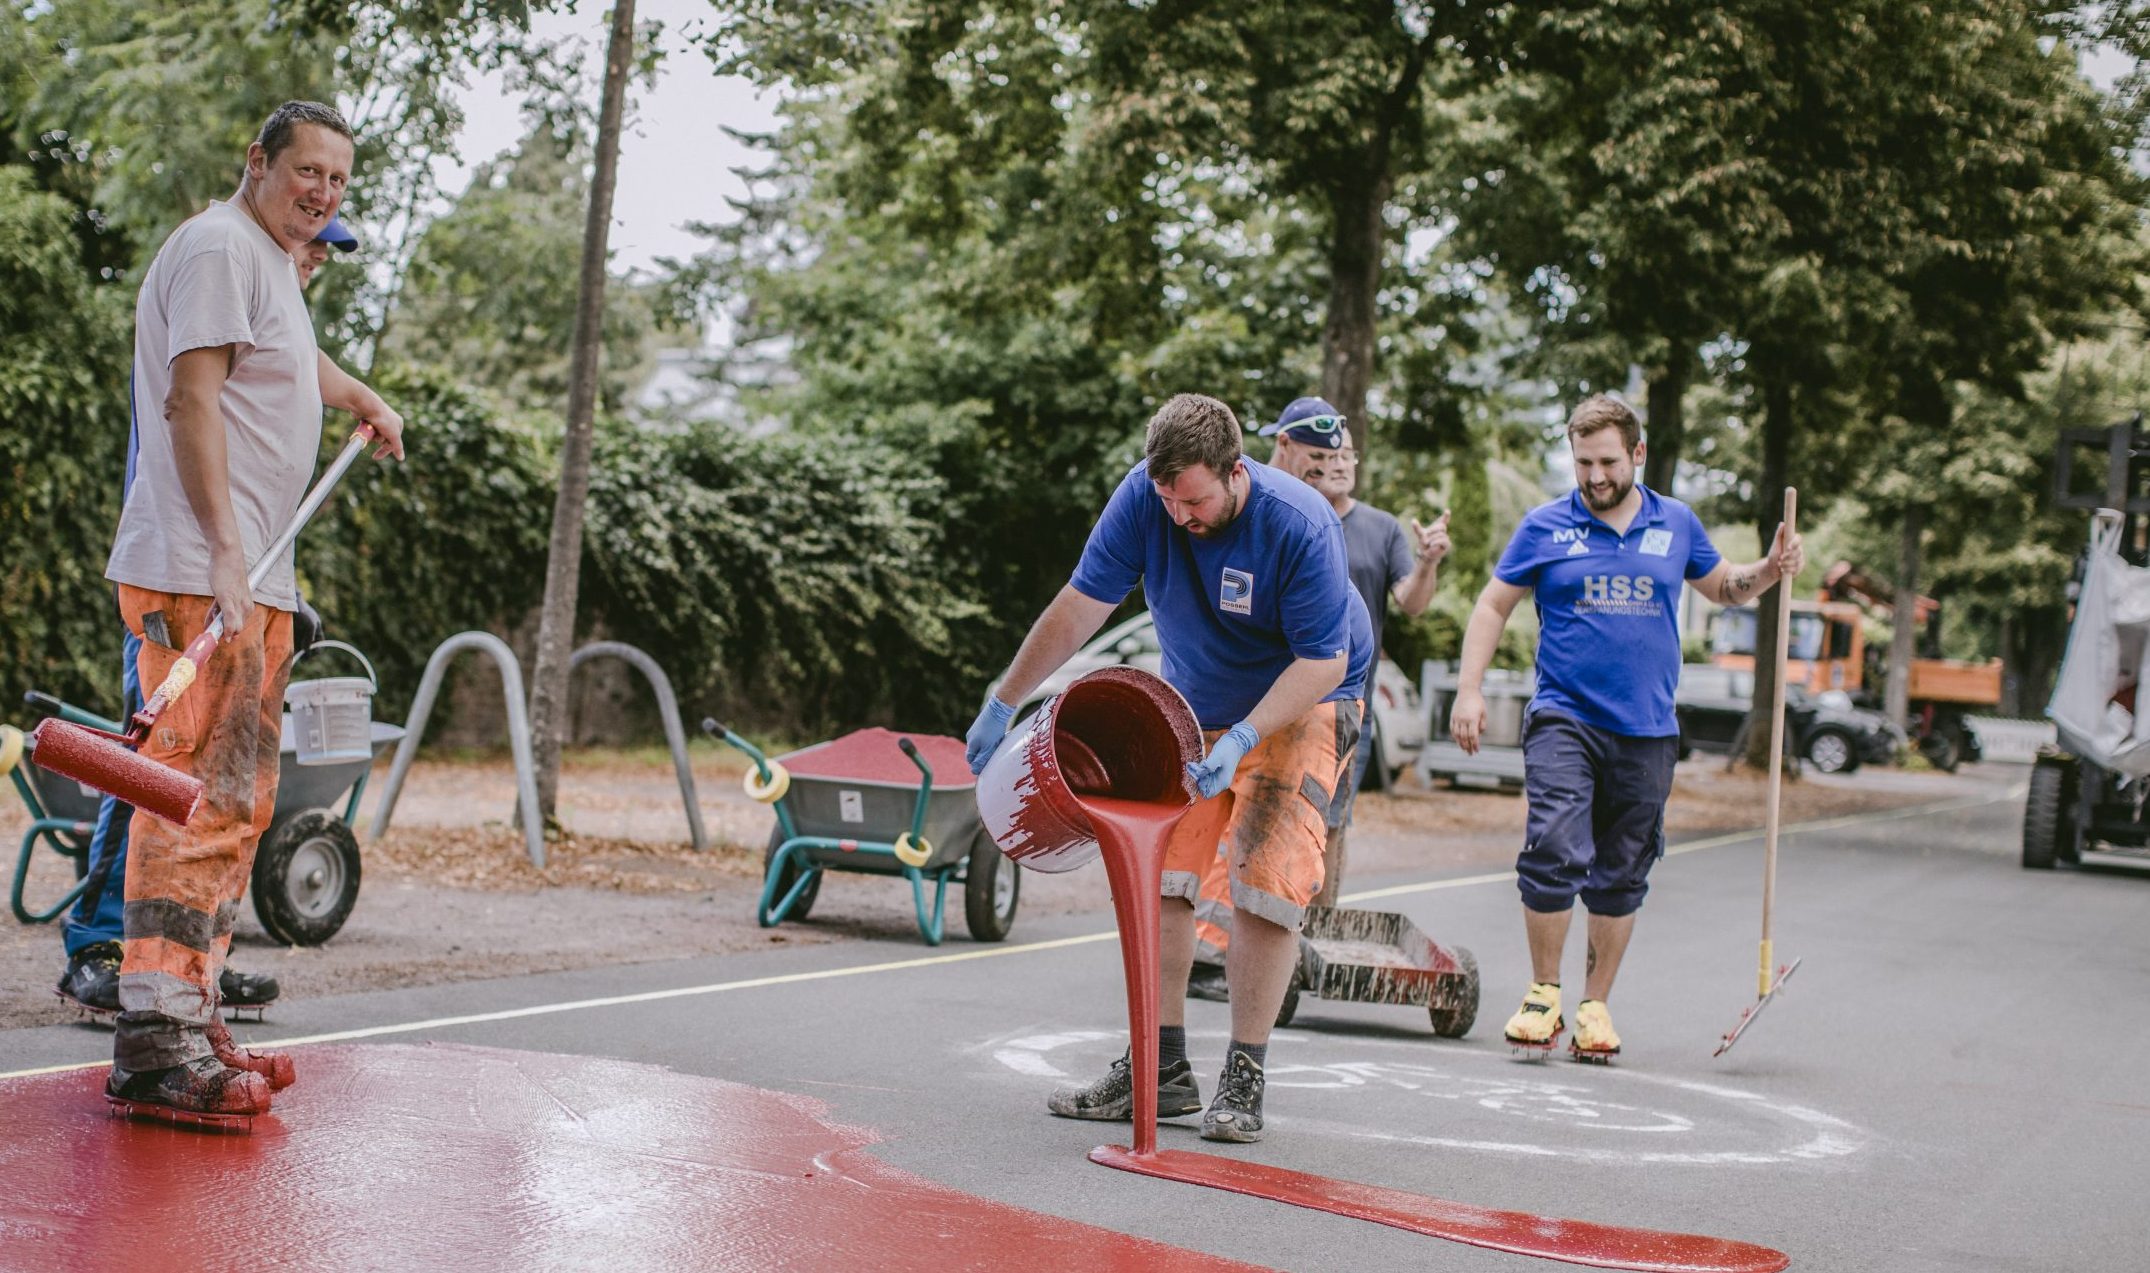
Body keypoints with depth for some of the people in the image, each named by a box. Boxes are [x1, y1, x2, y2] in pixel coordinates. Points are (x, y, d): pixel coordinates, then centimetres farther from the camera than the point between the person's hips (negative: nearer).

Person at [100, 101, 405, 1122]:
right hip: (198, 575, -11)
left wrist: (365, 402, 56)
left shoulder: (273, 262, 23)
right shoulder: (220, 247, -8)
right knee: (200, 797, -16)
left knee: (238, 804, 12)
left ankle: (192, 1019, 17)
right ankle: (155, 1045, -18)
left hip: (249, 578, 11)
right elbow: (192, 397, -19)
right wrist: (222, 553, -26)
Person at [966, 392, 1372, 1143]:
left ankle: (1243, 1080, -8)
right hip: (1193, 706, 5)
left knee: (1267, 884, -16)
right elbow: (1081, 606, -14)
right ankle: (1162, 1067, 5)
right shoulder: (1145, 496, -20)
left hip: (1302, 702, -4)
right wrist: (1002, 704, -13)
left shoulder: (1300, 526, -30)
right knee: (1158, 870, -3)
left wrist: (1242, 738, -37)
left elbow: (1324, 660, -25)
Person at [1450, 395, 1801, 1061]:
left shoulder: (1676, 524, 9)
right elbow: (1493, 606, 7)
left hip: (1647, 732, 2)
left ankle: (1595, 1005, 20)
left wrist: (1770, 570, 3)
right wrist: (1469, 690, -1)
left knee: (1621, 877, 7)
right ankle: (1544, 992, -1)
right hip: (1564, 720, -2)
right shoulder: (1546, 526, 3)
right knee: (1554, 851, -18)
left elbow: (1722, 586, 23)